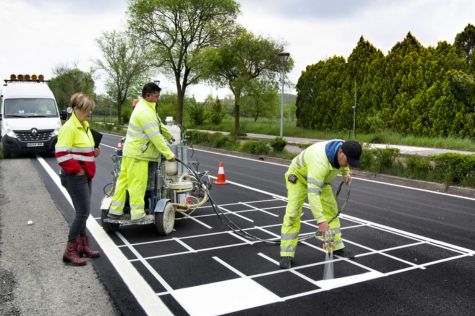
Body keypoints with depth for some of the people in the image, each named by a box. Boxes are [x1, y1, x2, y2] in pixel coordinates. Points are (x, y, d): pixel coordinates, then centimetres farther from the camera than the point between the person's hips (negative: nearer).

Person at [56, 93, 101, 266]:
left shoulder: (85, 125, 12)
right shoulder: (69, 128, -17)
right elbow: (61, 153, -23)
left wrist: (94, 152, 6)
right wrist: (77, 170, -18)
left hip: (85, 175, 9)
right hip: (75, 176, -9)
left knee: (82, 212, 15)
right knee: (83, 212, -8)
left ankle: (83, 245, 27)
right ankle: (70, 250, 3)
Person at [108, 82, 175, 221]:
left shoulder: (145, 107, 12)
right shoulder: (145, 112, -21)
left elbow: (158, 124, 25)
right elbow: (156, 137, -24)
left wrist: (169, 136, 35)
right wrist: (169, 154, -20)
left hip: (130, 151, 11)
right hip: (137, 154, -11)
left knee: (124, 179, 13)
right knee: (137, 183, -4)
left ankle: (115, 210, 21)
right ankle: (137, 214, 3)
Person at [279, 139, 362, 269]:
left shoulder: (344, 149, -18)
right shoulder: (320, 161, -43)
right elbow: (312, 192, -48)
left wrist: (346, 173, 0)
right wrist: (321, 220, -50)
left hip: (320, 178, 7)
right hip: (299, 176, -7)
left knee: (331, 209, 6)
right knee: (293, 213, -17)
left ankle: (337, 247, 19)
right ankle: (286, 255, -12)